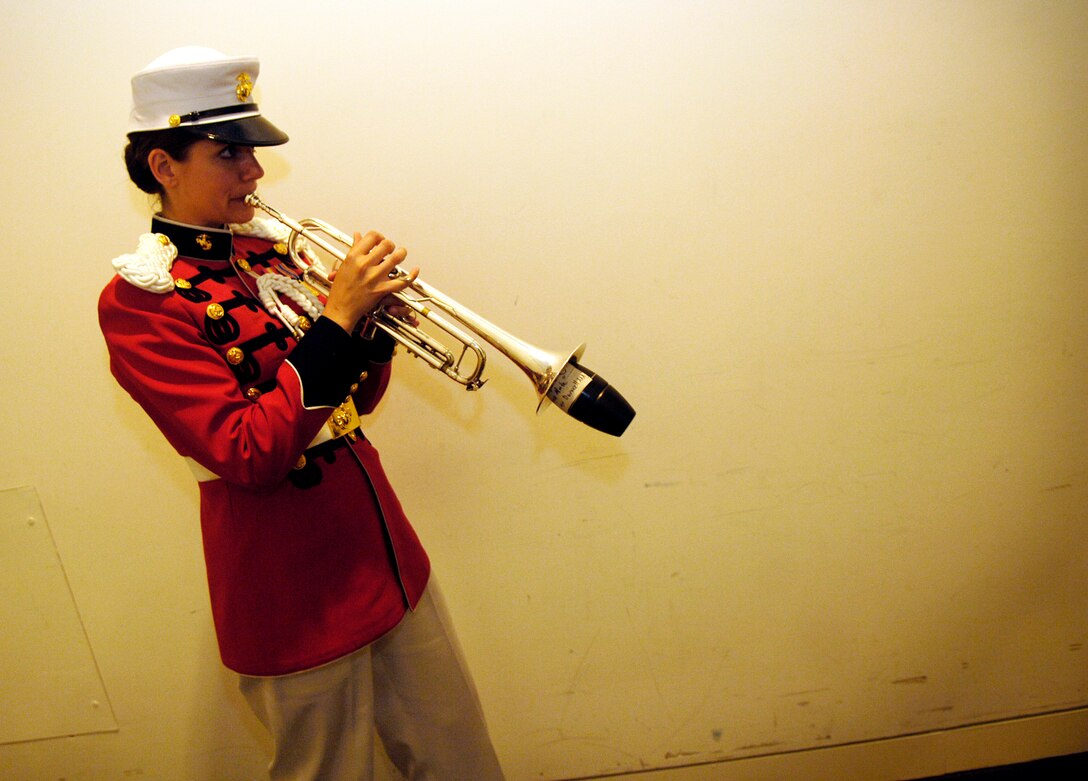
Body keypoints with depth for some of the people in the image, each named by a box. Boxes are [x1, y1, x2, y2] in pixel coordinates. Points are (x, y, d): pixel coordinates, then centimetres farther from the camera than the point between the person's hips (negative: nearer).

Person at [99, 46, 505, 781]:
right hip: (298, 594, -6)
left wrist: (377, 320, -8)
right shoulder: (138, 300, -13)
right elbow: (249, 456, -22)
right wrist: (337, 314, -25)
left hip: (386, 550, 6)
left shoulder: (267, 250, 5)